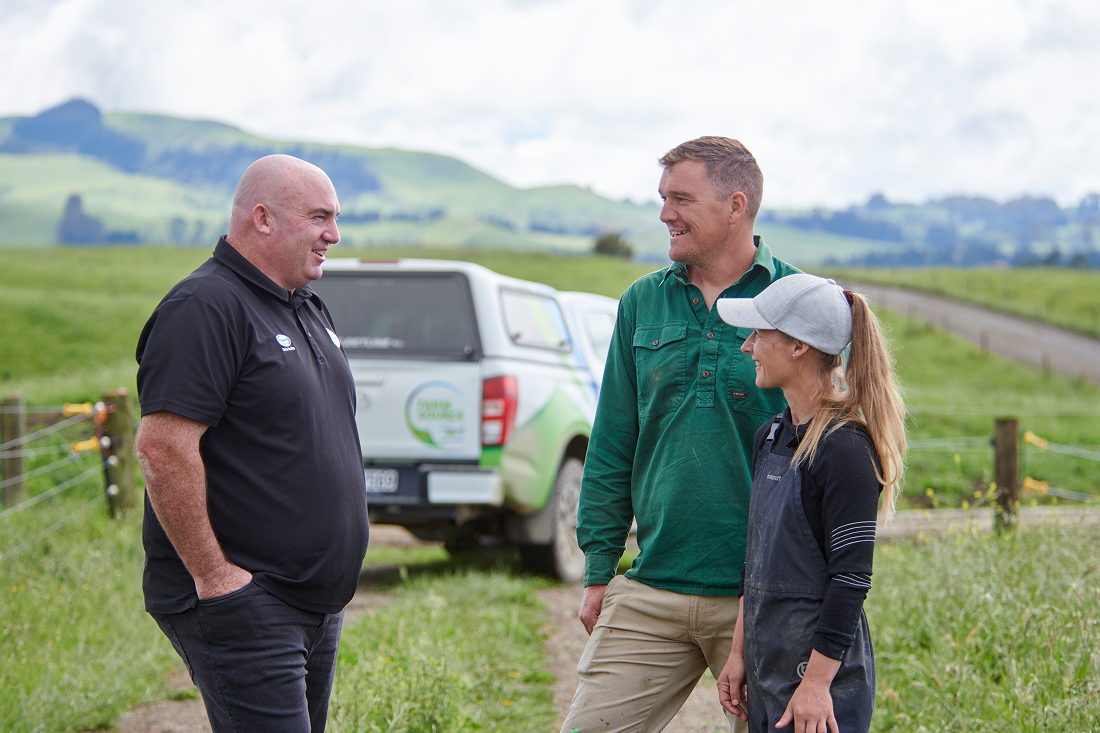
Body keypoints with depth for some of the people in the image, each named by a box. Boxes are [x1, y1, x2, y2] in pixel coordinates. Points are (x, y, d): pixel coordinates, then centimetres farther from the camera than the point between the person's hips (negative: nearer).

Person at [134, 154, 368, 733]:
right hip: (242, 603, -9)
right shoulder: (205, 307, -14)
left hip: (317, 599, 9)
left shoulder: (307, 309, 17)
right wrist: (212, 576, -21)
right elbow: (162, 448, -22)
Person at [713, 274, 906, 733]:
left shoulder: (846, 449, -16)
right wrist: (739, 653, 15)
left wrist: (817, 682, -18)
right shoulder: (770, 437, 10)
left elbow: (850, 578, -17)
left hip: (823, 681, -8)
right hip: (768, 674, 8)